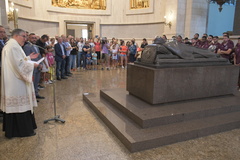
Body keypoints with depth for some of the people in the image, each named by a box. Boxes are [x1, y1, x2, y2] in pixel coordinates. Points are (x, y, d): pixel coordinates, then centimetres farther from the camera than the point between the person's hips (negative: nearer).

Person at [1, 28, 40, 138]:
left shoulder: (9, 45, 18)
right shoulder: (14, 46, -16)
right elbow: (19, 64, -22)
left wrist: (28, 58, 14)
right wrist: (32, 65, -10)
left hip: (11, 82, 11)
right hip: (16, 83, -11)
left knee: (13, 105, 15)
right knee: (20, 104, -2)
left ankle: (11, 129, 26)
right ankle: (24, 130, 9)